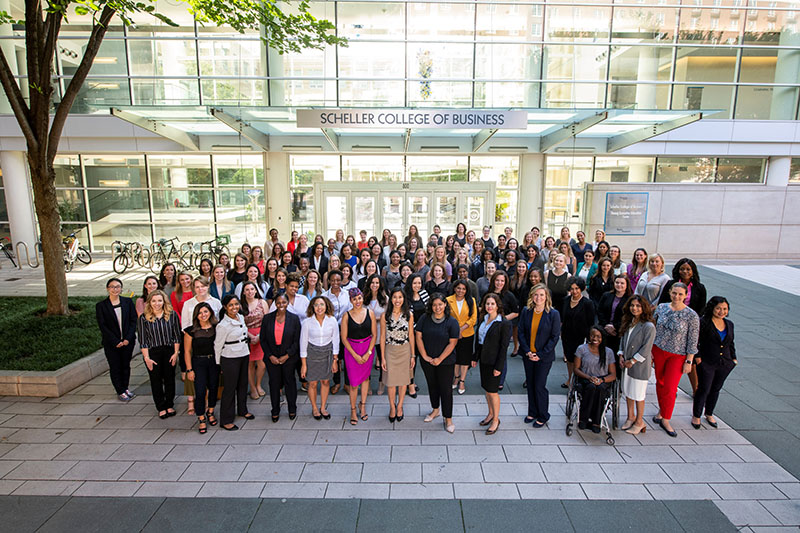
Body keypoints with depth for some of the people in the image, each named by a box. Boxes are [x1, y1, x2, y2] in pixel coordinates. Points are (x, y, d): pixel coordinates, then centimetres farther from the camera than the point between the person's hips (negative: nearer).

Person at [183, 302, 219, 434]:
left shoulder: (216, 328, -3)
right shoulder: (191, 331, -9)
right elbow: (187, 351, -4)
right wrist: (189, 369, -6)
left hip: (214, 361, 3)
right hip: (198, 363, -2)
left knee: (213, 388, 13)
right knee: (200, 392, -5)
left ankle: (210, 412, 36)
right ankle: (201, 419, 13)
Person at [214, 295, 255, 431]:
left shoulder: (241, 317, 3)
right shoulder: (223, 325, -19)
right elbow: (218, 345, -12)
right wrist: (219, 363, -6)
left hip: (244, 356, 7)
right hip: (230, 359, -7)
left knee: (243, 384, 19)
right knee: (230, 388, 1)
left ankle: (242, 410, 39)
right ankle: (225, 420, 14)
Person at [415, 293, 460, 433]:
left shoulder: (452, 322, -11)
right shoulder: (424, 318, -5)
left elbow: (452, 343, -12)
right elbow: (418, 337, -3)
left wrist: (439, 359, -13)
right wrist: (424, 356, -8)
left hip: (445, 362, -3)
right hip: (427, 361, 3)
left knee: (446, 389, 2)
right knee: (432, 385, 18)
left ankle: (448, 419, 17)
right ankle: (435, 410, 39)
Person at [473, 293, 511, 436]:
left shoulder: (504, 324, -15)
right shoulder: (483, 320, 4)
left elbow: (504, 347, -15)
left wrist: (499, 367, -16)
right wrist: (476, 358, 11)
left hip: (494, 362, -6)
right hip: (484, 360, 6)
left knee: (492, 391, 2)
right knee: (486, 389, 17)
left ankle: (496, 419, 20)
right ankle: (490, 414, 35)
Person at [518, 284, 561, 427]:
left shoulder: (553, 314, -10)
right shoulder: (526, 311, -2)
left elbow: (554, 337, -8)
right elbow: (521, 332, 1)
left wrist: (540, 355, -12)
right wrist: (527, 351, -8)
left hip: (544, 357, -4)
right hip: (528, 355, 4)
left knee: (540, 386, 2)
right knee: (530, 384, 14)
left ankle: (543, 416, 22)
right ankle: (532, 413, 32)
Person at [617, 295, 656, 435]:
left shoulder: (648, 326, -16)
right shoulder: (628, 323, 5)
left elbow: (646, 348, -17)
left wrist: (632, 361, -15)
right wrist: (621, 356, 1)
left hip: (640, 366, -7)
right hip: (627, 365, 7)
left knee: (638, 395, 5)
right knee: (628, 392, 16)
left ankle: (639, 422, 21)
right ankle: (631, 417, 33)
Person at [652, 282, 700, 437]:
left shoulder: (691, 316, -11)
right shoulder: (661, 307, -2)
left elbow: (693, 341, -7)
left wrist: (689, 362, -7)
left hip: (678, 355, -3)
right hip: (658, 351, 3)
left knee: (670, 388, -3)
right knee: (660, 383, 14)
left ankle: (665, 420, 13)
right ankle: (662, 410, 34)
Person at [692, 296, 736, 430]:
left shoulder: (729, 324, 7)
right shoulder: (703, 323, -12)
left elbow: (731, 343, 18)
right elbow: (695, 341, -10)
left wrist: (734, 358, 13)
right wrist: (697, 356, -14)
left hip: (725, 364, 6)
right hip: (706, 364, -5)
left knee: (716, 389, 16)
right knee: (703, 390, 1)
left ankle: (709, 414, 34)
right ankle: (696, 416, 18)